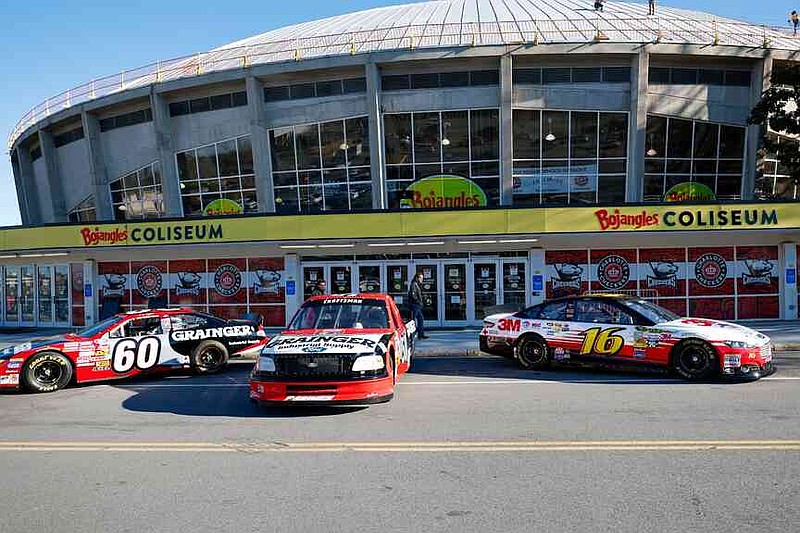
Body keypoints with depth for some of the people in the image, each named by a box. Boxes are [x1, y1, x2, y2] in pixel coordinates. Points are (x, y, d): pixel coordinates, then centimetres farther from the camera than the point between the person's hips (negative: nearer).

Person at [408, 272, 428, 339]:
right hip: (414, 305, -10)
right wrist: (419, 302, -15)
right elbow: (413, 296, -20)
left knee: (421, 319, 12)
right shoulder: (413, 284, -12)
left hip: (418, 306, 10)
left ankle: (421, 334, 17)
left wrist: (422, 302, 10)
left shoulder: (418, 285, 19)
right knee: (413, 320, -7)